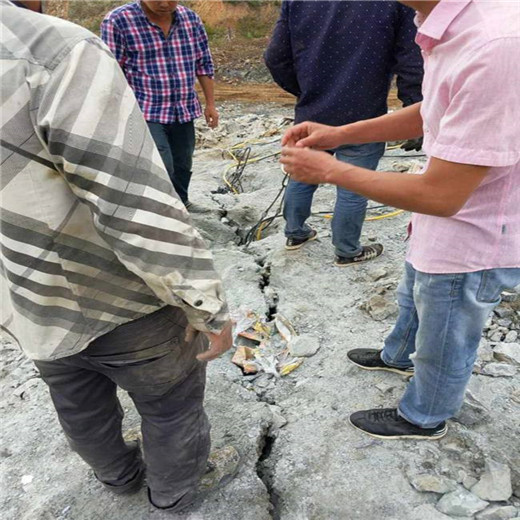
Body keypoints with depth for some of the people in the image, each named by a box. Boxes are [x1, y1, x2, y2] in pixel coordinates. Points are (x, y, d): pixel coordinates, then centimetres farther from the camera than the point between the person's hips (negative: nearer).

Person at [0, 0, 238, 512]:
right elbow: (140, 213, -31)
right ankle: (176, 489, 47)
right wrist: (211, 311, -18)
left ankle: (120, 475, 57)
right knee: (171, 406, 20)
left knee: (81, 409, 29)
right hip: (117, 303, -7)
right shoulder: (57, 51, -28)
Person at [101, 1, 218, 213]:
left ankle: (180, 202, 41)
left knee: (182, 165, 17)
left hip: (184, 111, 5)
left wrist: (210, 104, 10)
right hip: (145, 113, -5)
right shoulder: (117, 21, -10)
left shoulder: (191, 19, 5)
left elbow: (204, 64, 12)